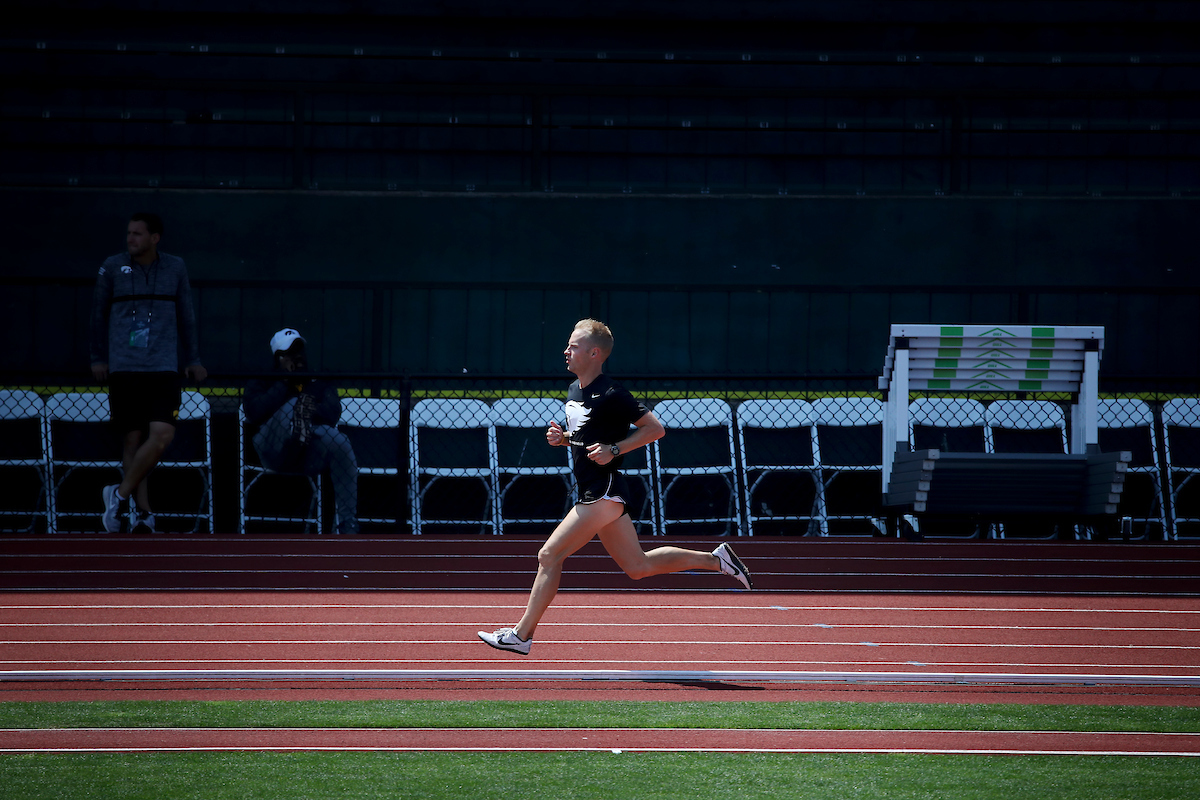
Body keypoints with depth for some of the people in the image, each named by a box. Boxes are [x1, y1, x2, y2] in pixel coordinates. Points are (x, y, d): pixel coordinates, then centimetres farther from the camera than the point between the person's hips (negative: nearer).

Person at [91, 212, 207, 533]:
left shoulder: (175, 268, 6)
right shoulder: (112, 268, 3)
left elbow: (185, 316, 14)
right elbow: (99, 314, 11)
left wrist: (192, 359, 14)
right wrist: (98, 357, 8)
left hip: (164, 368, 1)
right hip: (123, 368, -1)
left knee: (162, 435, -14)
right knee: (132, 438, -1)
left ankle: (121, 495, 0)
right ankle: (141, 512, 6)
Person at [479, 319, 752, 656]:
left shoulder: (611, 394, -15)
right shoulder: (574, 390, 13)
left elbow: (655, 428, -12)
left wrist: (613, 449, -20)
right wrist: (562, 437, 6)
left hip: (604, 493, -10)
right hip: (595, 494, 10)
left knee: (549, 555, -11)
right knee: (638, 566, 15)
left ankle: (522, 634, -6)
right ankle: (716, 559, 21)